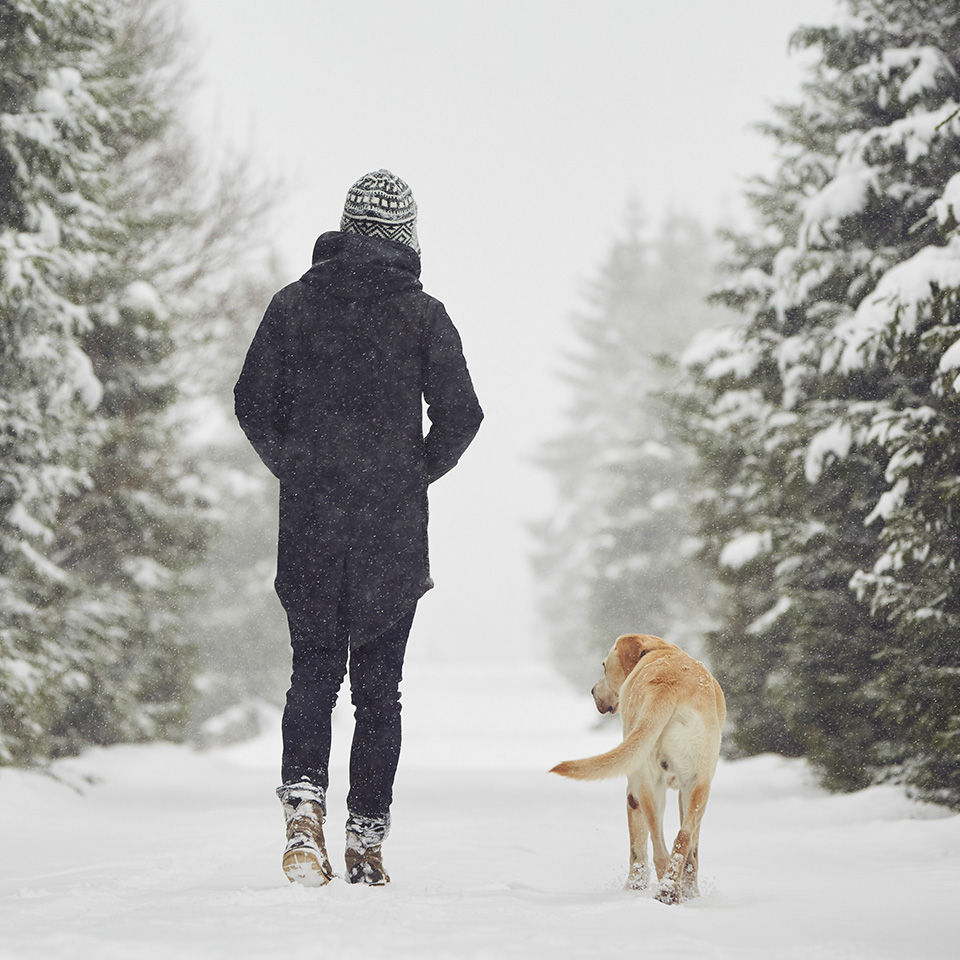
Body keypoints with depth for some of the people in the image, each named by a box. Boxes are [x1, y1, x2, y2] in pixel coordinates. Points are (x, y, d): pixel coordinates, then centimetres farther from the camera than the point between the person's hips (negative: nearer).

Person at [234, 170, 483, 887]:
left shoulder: (296, 303, 3)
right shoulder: (423, 314, -1)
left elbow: (253, 404, 2)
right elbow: (461, 413, -6)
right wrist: (418, 474, 10)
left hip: (308, 525, 1)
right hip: (394, 531, -1)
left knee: (313, 668, 13)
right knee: (379, 684, 7)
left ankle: (304, 803, -9)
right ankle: (367, 842, 7)